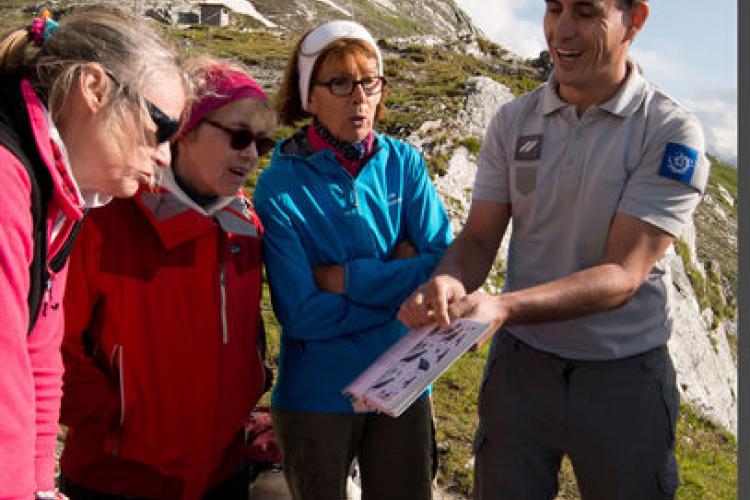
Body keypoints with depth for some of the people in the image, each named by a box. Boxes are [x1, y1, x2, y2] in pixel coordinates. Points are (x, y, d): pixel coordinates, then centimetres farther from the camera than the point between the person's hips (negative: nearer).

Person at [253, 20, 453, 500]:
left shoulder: (403, 162, -4)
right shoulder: (281, 185, -14)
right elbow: (302, 314, -19)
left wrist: (348, 278, -18)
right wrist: (399, 275, -15)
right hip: (318, 394, -2)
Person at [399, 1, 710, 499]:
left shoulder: (672, 132, -14)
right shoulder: (513, 121, -2)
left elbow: (622, 274, -21)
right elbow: (479, 238, -3)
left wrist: (503, 306, -35)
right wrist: (447, 282, -27)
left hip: (624, 378, -2)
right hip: (520, 365, 3)